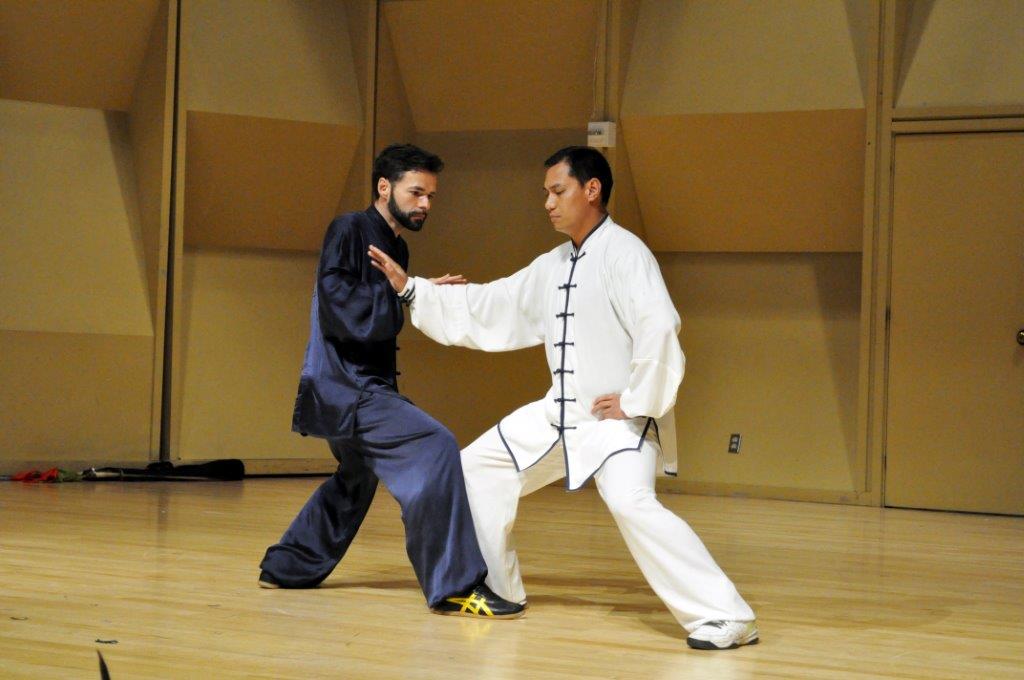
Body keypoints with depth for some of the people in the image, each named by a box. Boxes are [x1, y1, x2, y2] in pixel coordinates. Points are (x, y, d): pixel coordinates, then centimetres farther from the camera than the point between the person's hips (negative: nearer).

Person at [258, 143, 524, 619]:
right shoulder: (348, 231, -12)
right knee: (434, 450, -23)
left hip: (363, 384, 10)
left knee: (357, 478, 29)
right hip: (343, 385, -10)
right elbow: (340, 305, -22)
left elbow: (384, 319, 13)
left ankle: (287, 568, 44)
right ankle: (455, 586, -25)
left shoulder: (395, 247, 14)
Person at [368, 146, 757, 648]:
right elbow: (487, 310, 15)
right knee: (478, 469, 14)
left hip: (614, 419, -9)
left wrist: (636, 402, -23)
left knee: (632, 504, -32)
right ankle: (496, 588, 29)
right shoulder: (553, 267, 10)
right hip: (559, 414, 9)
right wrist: (409, 287, 13)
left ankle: (724, 616, -28)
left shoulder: (623, 253, -17)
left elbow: (659, 329, -30)